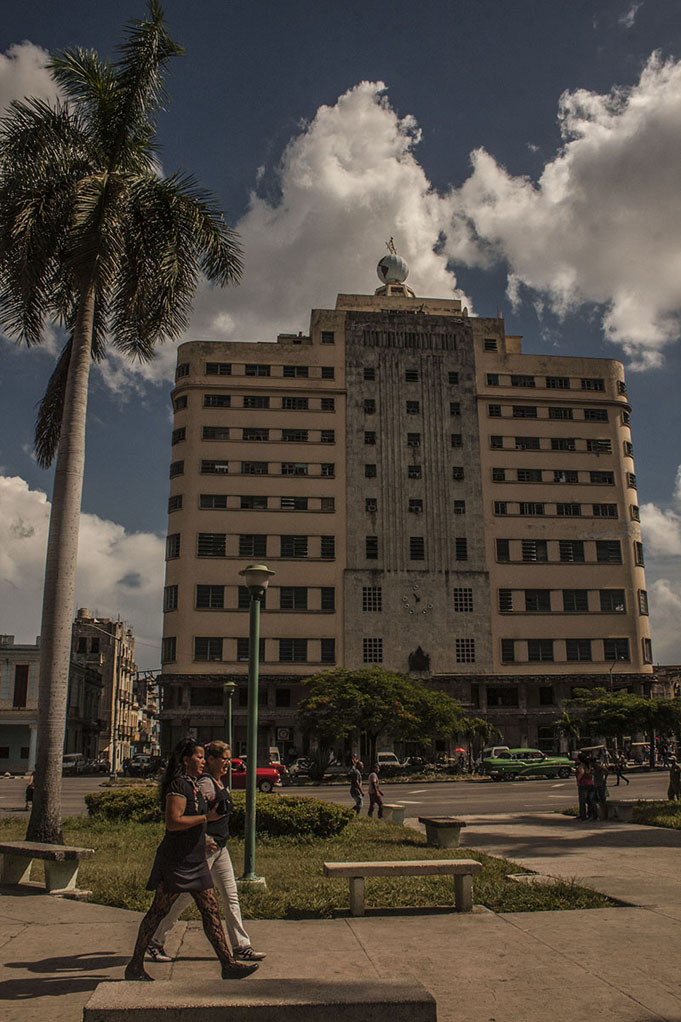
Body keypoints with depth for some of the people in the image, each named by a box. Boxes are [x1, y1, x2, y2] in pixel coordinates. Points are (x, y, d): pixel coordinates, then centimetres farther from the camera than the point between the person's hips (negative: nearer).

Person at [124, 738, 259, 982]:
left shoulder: (192, 785, 14)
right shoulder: (178, 785, -16)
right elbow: (172, 823, -24)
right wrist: (206, 817, -20)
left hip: (195, 861, 9)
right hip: (176, 860, -9)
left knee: (210, 911, 5)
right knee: (158, 911, 3)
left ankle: (228, 964, 6)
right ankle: (135, 966, 17)